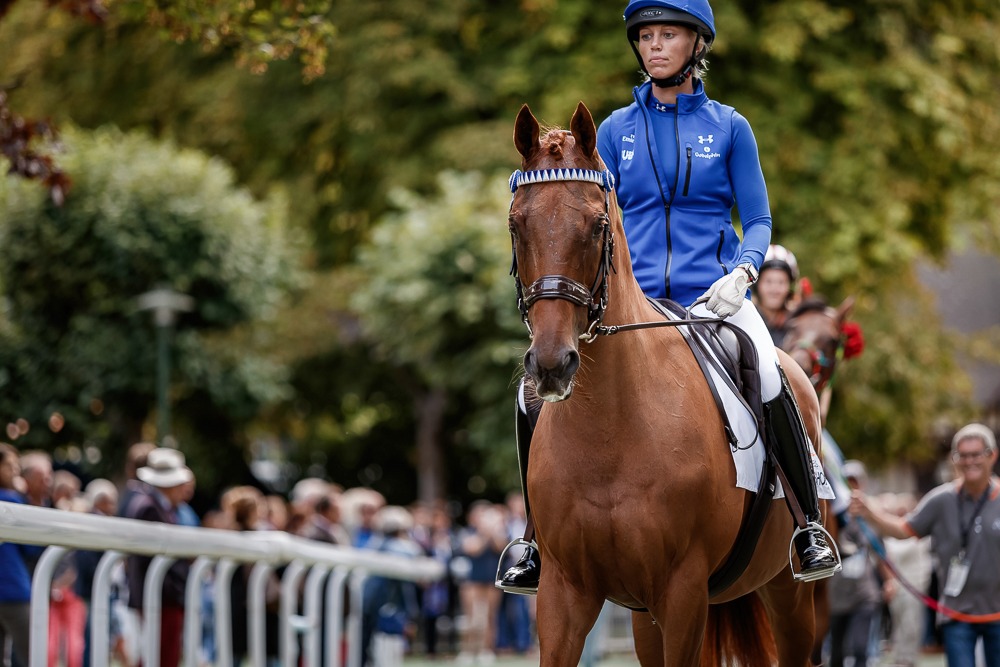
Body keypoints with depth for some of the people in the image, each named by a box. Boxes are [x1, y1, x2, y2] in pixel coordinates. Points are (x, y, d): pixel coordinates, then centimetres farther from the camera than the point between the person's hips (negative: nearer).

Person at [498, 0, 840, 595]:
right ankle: (540, 545, 1)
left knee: (766, 375, -34)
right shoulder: (616, 130, 11)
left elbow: (758, 220, 6)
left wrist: (743, 271, -13)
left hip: (712, 296, -2)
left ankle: (811, 527, -19)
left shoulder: (729, 128, 7)